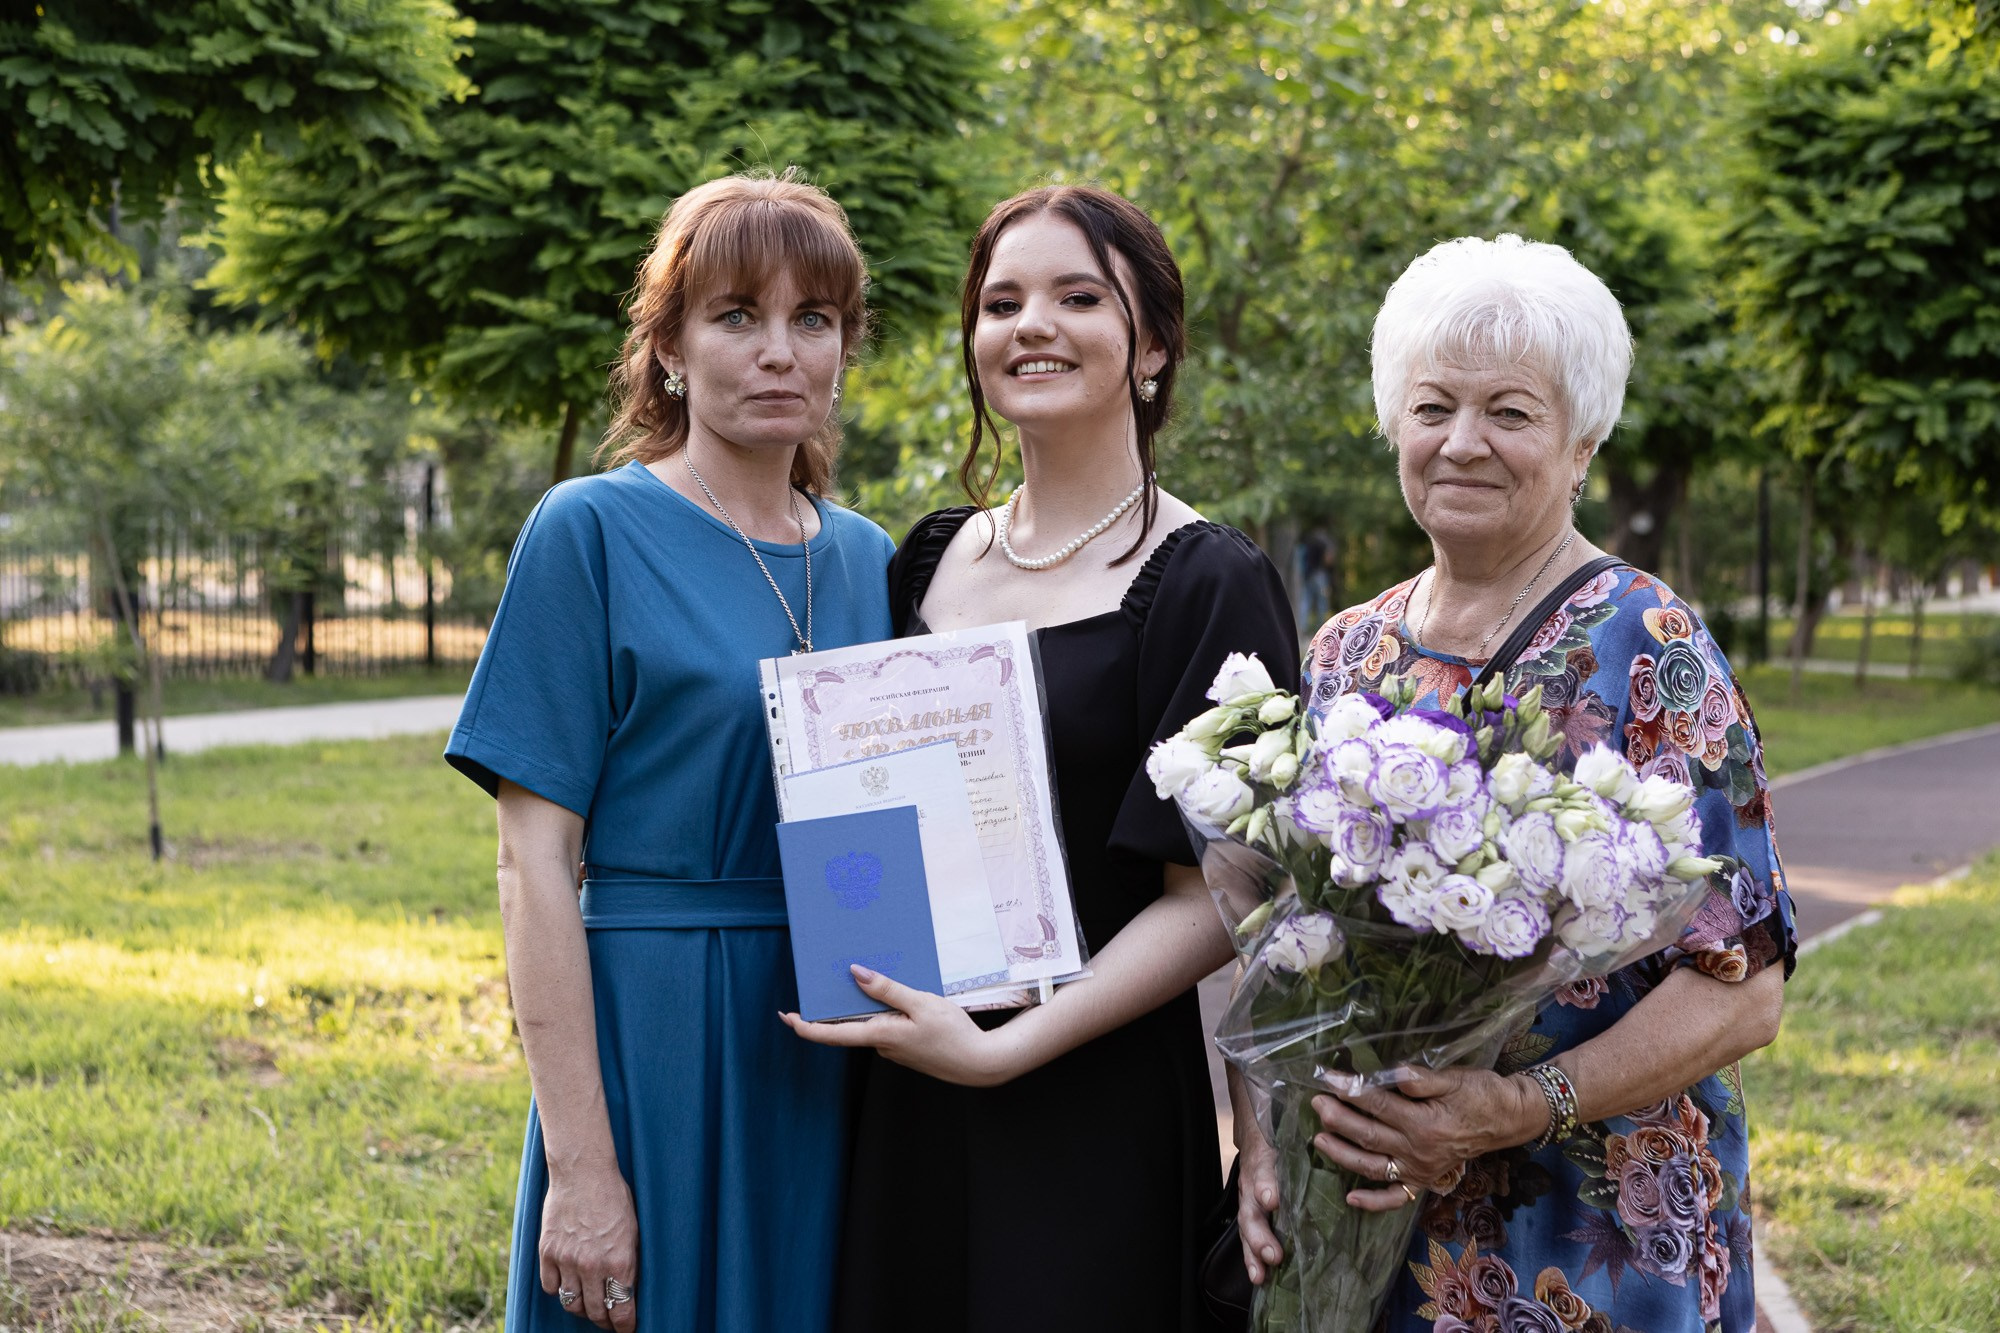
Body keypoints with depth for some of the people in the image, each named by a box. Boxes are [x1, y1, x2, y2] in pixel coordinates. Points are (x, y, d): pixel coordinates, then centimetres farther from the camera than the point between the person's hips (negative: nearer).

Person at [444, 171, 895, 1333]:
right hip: (661, 1055, -5)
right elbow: (536, 864, -10)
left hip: (843, 1067, 5)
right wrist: (579, 1164, -15)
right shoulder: (592, 531, -6)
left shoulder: (870, 561, 9)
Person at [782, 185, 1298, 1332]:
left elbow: (1212, 903, -13)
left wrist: (1001, 1048, -19)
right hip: (906, 1111, 5)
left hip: (1098, 1120, -5)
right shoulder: (930, 562, 9)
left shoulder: (1209, 583, -8)